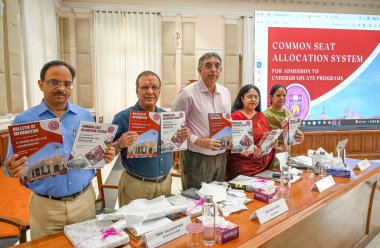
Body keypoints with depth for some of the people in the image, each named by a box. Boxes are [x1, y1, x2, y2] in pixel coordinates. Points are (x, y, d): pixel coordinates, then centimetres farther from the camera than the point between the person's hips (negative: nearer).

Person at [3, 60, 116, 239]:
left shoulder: (85, 116, 2)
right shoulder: (23, 121, -4)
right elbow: (12, 166, -1)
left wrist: (104, 156, -13)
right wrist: (13, 170, -23)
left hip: (85, 200, 2)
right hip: (45, 206, -2)